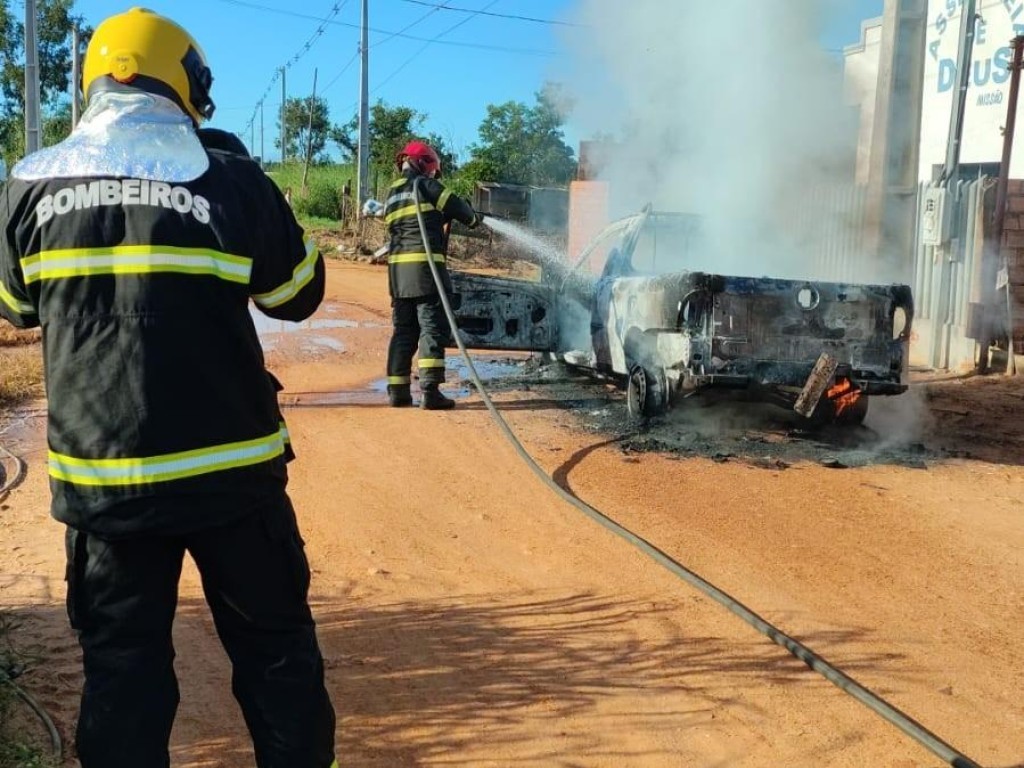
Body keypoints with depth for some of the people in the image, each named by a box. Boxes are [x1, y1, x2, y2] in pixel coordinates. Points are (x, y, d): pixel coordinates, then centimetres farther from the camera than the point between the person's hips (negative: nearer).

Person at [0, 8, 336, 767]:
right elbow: (300, 296, 4)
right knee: (275, 646, 16)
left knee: (122, 662, 14)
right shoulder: (231, 182, -9)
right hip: (228, 470, -2)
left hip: (100, 476, 2)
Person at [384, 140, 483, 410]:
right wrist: (474, 218, 18)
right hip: (425, 265, -7)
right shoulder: (424, 185, -1)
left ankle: (398, 390, 10)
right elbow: (455, 206, -2)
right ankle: (430, 390, -13)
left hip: (398, 267, 7)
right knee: (433, 327, -6)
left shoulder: (392, 193, 21)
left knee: (403, 329, 11)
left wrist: (442, 221, 26)